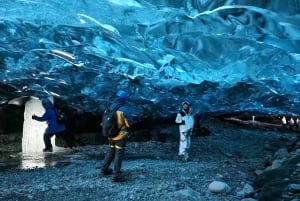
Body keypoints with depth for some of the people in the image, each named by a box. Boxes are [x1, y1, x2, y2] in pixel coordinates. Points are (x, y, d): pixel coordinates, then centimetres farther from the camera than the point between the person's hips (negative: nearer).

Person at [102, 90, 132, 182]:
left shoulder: (110, 107, 0)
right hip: (120, 135, -7)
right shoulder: (123, 109, -20)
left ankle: (105, 169, 34)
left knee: (110, 152, 23)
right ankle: (116, 175, 1)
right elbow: (129, 123, -15)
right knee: (119, 155, 0)